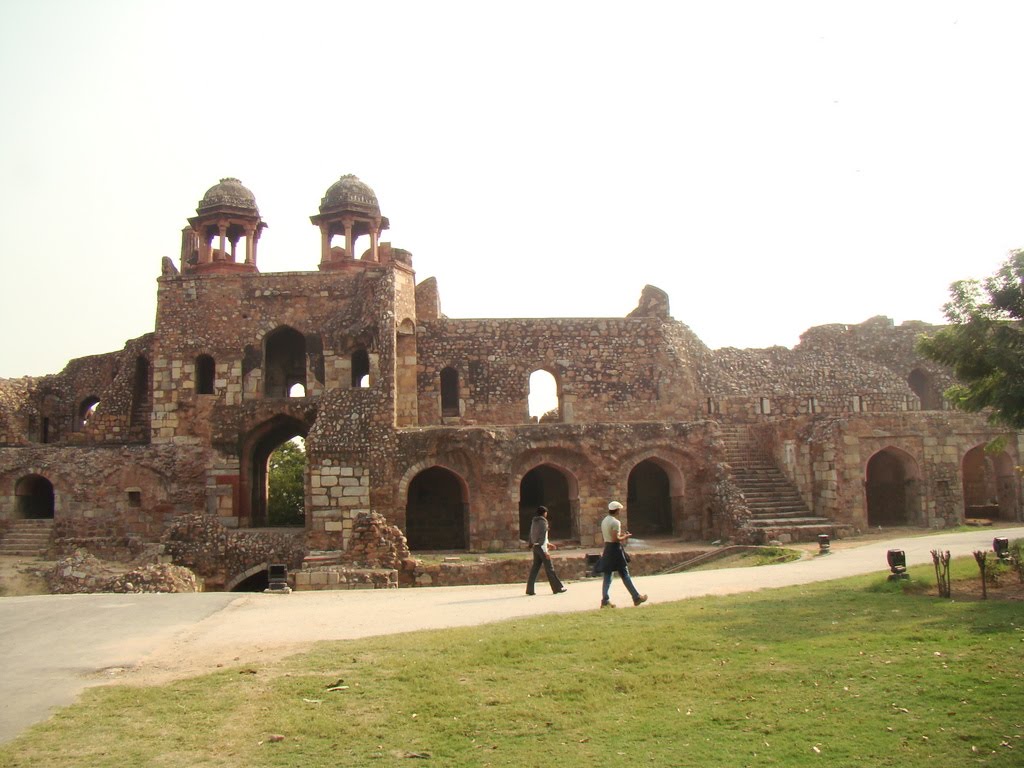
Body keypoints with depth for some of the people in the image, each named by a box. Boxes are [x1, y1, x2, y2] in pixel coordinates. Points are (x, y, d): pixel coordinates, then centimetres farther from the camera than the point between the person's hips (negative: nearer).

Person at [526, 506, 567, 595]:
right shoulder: (543, 522, -12)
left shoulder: (534, 522, 13)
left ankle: (530, 589, 4)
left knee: (535, 568, 8)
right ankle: (557, 588, 5)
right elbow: (543, 536, -18)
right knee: (549, 568, -1)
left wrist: (548, 544, 26)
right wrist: (545, 551, -20)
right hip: (541, 547, -8)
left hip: (535, 547, 8)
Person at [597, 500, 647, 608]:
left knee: (607, 576, 6)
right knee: (624, 575, 1)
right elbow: (615, 538, -23)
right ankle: (636, 597, 10)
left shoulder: (604, 521, 12)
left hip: (607, 548, 8)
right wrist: (625, 537, -6)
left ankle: (605, 600, 2)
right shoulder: (615, 522, -16)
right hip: (615, 549, -8)